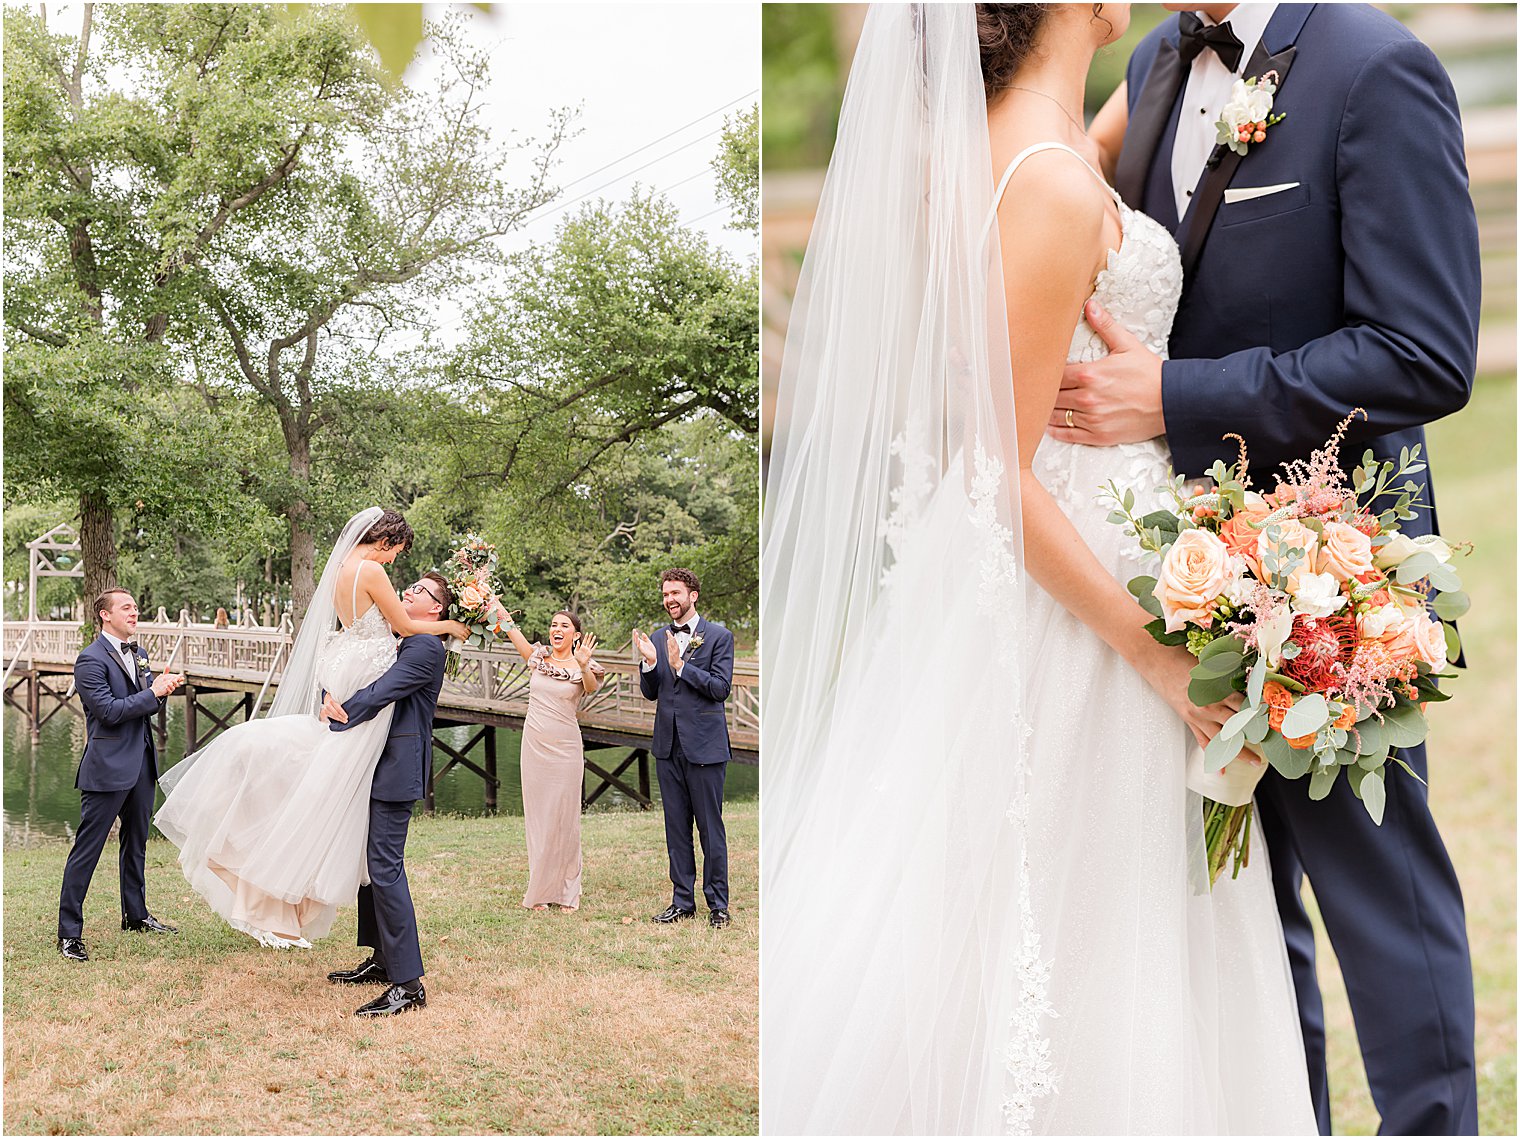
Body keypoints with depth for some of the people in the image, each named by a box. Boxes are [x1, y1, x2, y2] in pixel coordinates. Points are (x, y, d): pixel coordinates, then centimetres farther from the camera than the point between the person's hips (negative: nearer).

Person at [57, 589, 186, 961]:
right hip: (108, 766, -9)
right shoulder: (91, 659, -13)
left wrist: (162, 687, -6)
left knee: (136, 842, 19)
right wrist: (153, 693, -17)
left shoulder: (138, 654, 14)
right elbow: (109, 711, -20)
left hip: (141, 762, 9)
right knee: (87, 847, -6)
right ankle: (68, 933, -2)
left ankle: (136, 915, 33)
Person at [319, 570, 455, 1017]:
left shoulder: (427, 647, -12)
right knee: (372, 860, 16)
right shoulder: (399, 641, 19)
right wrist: (331, 698, -5)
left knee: (385, 865, -13)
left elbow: (380, 693, -20)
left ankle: (408, 983, -13)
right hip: (377, 763, 10)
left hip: (398, 768, -10)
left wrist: (334, 722, -18)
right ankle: (381, 960, 26)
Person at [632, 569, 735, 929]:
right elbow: (650, 693, 11)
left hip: (704, 745, -5)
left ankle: (718, 904, 8)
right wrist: (648, 662, -7)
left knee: (710, 827, 0)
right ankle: (682, 901, 18)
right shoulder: (658, 639, 11)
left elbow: (720, 687, -12)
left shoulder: (719, 636, -4)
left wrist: (680, 665, -18)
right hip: (668, 745, 5)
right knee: (676, 827, 10)